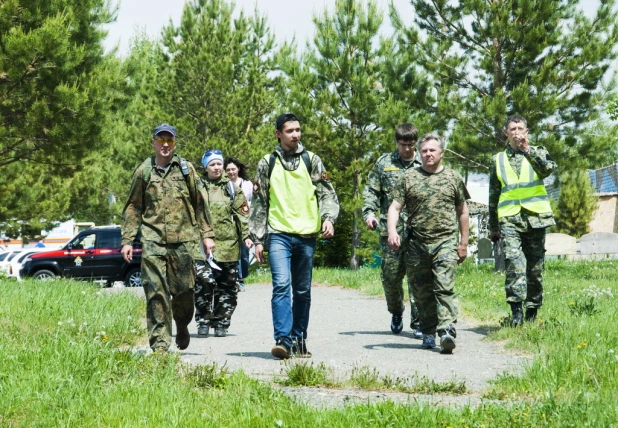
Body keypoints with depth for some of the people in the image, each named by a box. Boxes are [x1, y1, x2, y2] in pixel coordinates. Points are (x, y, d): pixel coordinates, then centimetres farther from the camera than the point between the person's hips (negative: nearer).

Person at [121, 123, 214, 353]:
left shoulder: (186, 169, 9)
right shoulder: (143, 172, 8)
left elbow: (199, 203, 11)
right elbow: (133, 208, 11)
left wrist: (207, 234, 6)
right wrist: (127, 240, 5)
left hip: (183, 239, 1)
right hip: (153, 241, 0)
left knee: (184, 289, 3)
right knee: (156, 291, -7)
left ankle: (182, 325, 32)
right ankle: (160, 342, -4)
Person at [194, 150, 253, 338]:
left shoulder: (232, 188, 12)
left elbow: (242, 213, 8)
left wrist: (246, 236, -2)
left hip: (228, 244, 2)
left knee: (227, 287, 4)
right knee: (204, 281, -15)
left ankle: (221, 323, 15)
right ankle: (203, 322, -4)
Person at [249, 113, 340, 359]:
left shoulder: (312, 161, 9)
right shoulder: (267, 164, 9)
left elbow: (327, 193, 5)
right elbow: (259, 204, 12)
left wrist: (328, 217, -14)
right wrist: (258, 239, 8)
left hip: (306, 235, 2)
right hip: (278, 234, -1)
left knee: (303, 291, 7)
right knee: (281, 285, -17)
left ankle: (299, 340, 17)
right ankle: (283, 340, -22)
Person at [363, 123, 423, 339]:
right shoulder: (384, 163, 10)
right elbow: (371, 191, 11)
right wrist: (369, 212, -5)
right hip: (391, 230, 1)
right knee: (390, 276, 2)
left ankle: (418, 323, 3)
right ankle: (396, 312, 29)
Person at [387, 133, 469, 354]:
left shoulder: (453, 178, 10)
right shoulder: (408, 178, 8)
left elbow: (462, 212, 16)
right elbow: (395, 207, 3)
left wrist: (463, 243, 13)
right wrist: (392, 231, -16)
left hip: (445, 242, -2)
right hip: (416, 245, 2)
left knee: (445, 288, -15)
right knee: (422, 292, 7)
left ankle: (447, 331, -24)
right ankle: (428, 333, 20)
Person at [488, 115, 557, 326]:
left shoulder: (537, 152, 13)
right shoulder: (498, 160, 16)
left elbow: (549, 168, -10)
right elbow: (493, 195, 19)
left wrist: (528, 150, -9)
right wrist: (493, 226, 17)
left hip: (535, 217, 0)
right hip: (509, 218, 0)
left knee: (535, 267, 3)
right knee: (513, 260, -20)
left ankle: (532, 312, 13)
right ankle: (516, 310, -24)